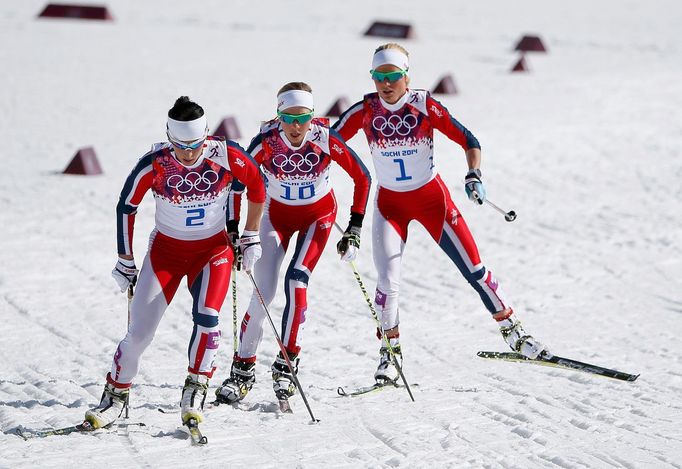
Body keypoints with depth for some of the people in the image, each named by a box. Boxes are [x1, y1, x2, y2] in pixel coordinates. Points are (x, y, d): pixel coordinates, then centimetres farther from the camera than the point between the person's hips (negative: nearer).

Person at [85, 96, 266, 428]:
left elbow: (257, 183, -1)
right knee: (139, 332, -6)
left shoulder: (226, 156, -21)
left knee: (206, 317, -25)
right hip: (166, 249, 0)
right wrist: (125, 263, 1)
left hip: (213, 249, 0)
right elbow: (126, 207, -6)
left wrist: (251, 238, 4)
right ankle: (116, 395, 15)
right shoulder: (153, 164, -22)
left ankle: (195, 392, -9)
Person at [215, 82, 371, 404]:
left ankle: (287, 365, -9)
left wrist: (355, 229, -14)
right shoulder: (267, 141, -26)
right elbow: (236, 182, -15)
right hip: (278, 214, 1)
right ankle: (243, 370, 7)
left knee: (296, 281, -21)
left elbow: (362, 178, -14)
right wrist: (233, 232, -18)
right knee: (263, 292, -8)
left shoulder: (325, 139, -27)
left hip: (319, 214, -1)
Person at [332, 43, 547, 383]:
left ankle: (511, 329, 18)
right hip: (390, 203, 1)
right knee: (387, 280, -13)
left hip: (432, 197, -1)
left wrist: (474, 175, -28)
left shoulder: (425, 107, -16)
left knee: (472, 266, -1)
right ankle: (390, 351, 6)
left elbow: (468, 140, -13)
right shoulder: (365, 111, -12)